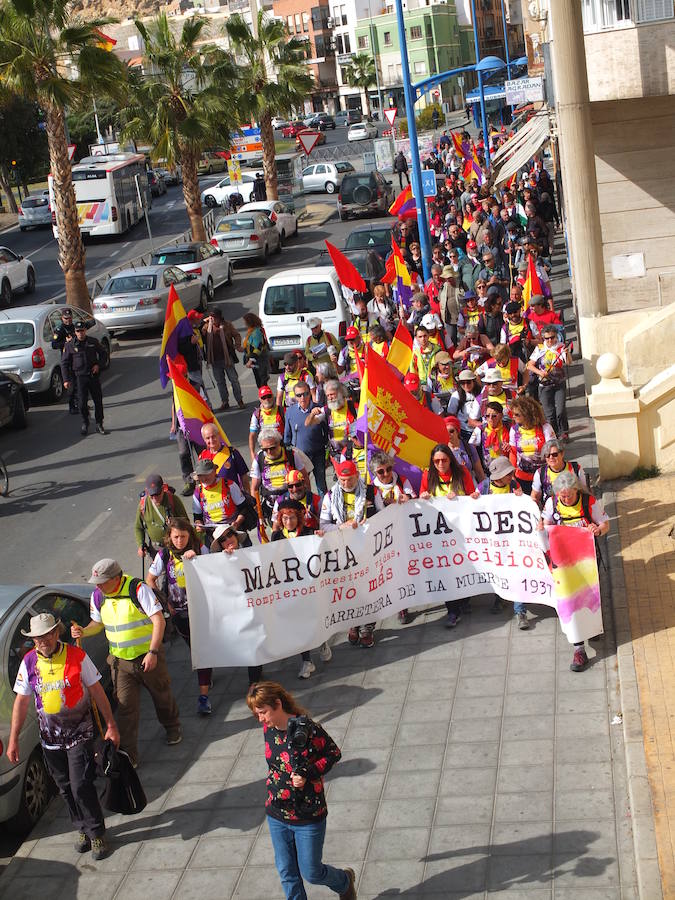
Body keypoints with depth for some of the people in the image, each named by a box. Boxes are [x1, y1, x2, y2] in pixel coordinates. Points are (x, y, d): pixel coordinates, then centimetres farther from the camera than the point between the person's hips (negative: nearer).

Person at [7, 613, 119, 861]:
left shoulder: (77, 656, -9)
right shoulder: (29, 662, -2)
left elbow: (97, 692, -2)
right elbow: (21, 702, 3)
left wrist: (110, 725, -3)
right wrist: (13, 739, 1)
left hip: (79, 733, -3)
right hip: (50, 736, 3)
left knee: (82, 786, -9)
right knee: (65, 788, 12)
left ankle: (97, 833, 7)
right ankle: (82, 828, 30)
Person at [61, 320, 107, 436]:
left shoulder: (93, 342, 4)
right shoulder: (70, 345, -2)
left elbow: (103, 354, 16)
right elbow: (64, 363, 0)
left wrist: (98, 364, -3)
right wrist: (66, 380, -7)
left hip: (93, 375, 2)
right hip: (80, 377, -2)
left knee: (98, 401, 4)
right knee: (82, 402, -2)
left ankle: (99, 424, 15)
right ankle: (85, 424, 16)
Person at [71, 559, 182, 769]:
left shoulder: (138, 589, -20)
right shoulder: (97, 596, -4)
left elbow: (159, 620, -20)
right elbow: (98, 623, 13)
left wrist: (152, 652, -26)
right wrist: (83, 632, -11)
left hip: (148, 656, -3)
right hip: (120, 661, 3)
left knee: (162, 695, 17)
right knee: (125, 706, -3)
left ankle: (172, 728, 46)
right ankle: (128, 755, 3)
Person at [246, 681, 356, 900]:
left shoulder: (308, 729, -23)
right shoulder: (268, 729, -4)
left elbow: (334, 753, -11)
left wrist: (307, 774, -22)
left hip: (308, 817, -5)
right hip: (277, 816, 5)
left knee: (311, 873, 9)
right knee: (287, 874, 11)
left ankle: (344, 881, 39)